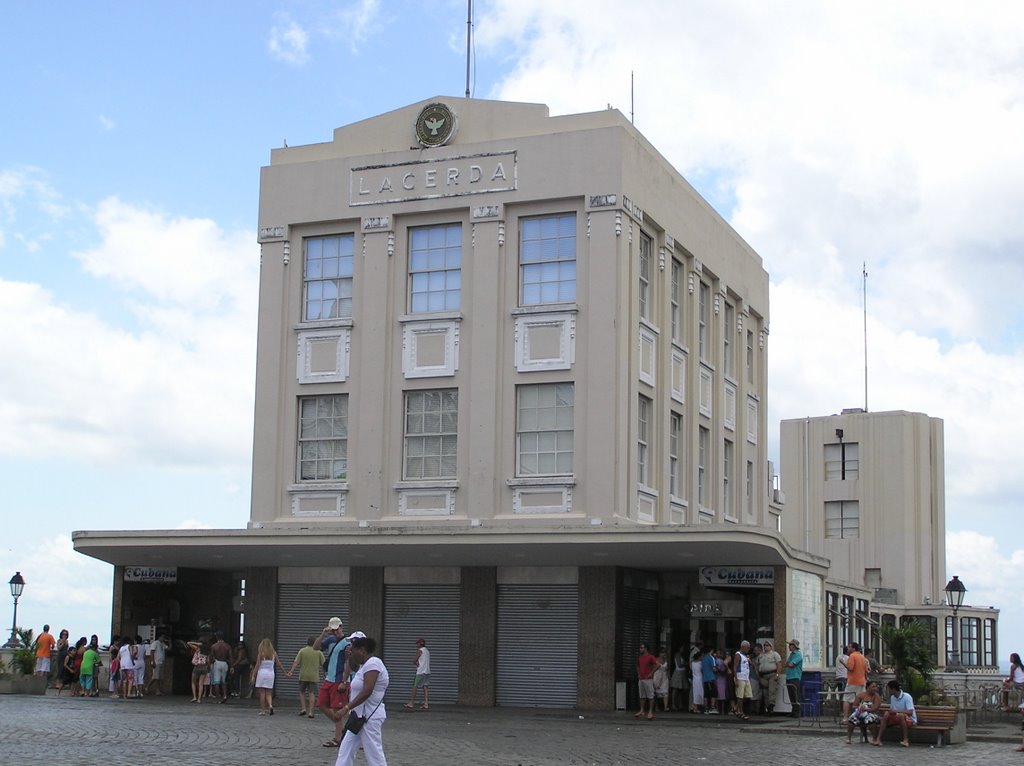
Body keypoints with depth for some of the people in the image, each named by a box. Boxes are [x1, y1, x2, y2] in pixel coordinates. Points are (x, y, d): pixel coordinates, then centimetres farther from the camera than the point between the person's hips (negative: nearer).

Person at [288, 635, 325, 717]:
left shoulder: (302, 651, 1)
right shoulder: (319, 652, 1)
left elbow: (296, 662, -5)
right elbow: (324, 664, 3)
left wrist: (291, 671, -5)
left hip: (303, 676, 0)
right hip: (314, 676, 0)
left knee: (302, 692, 16)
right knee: (312, 693, 2)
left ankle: (303, 708, 7)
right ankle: (310, 712, -2)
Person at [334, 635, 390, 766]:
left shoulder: (372, 664, -18)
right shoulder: (365, 665, 14)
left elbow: (367, 692, -26)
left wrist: (347, 707, -26)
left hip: (369, 718, -10)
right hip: (360, 717, 10)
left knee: (374, 755, -5)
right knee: (345, 751, 10)